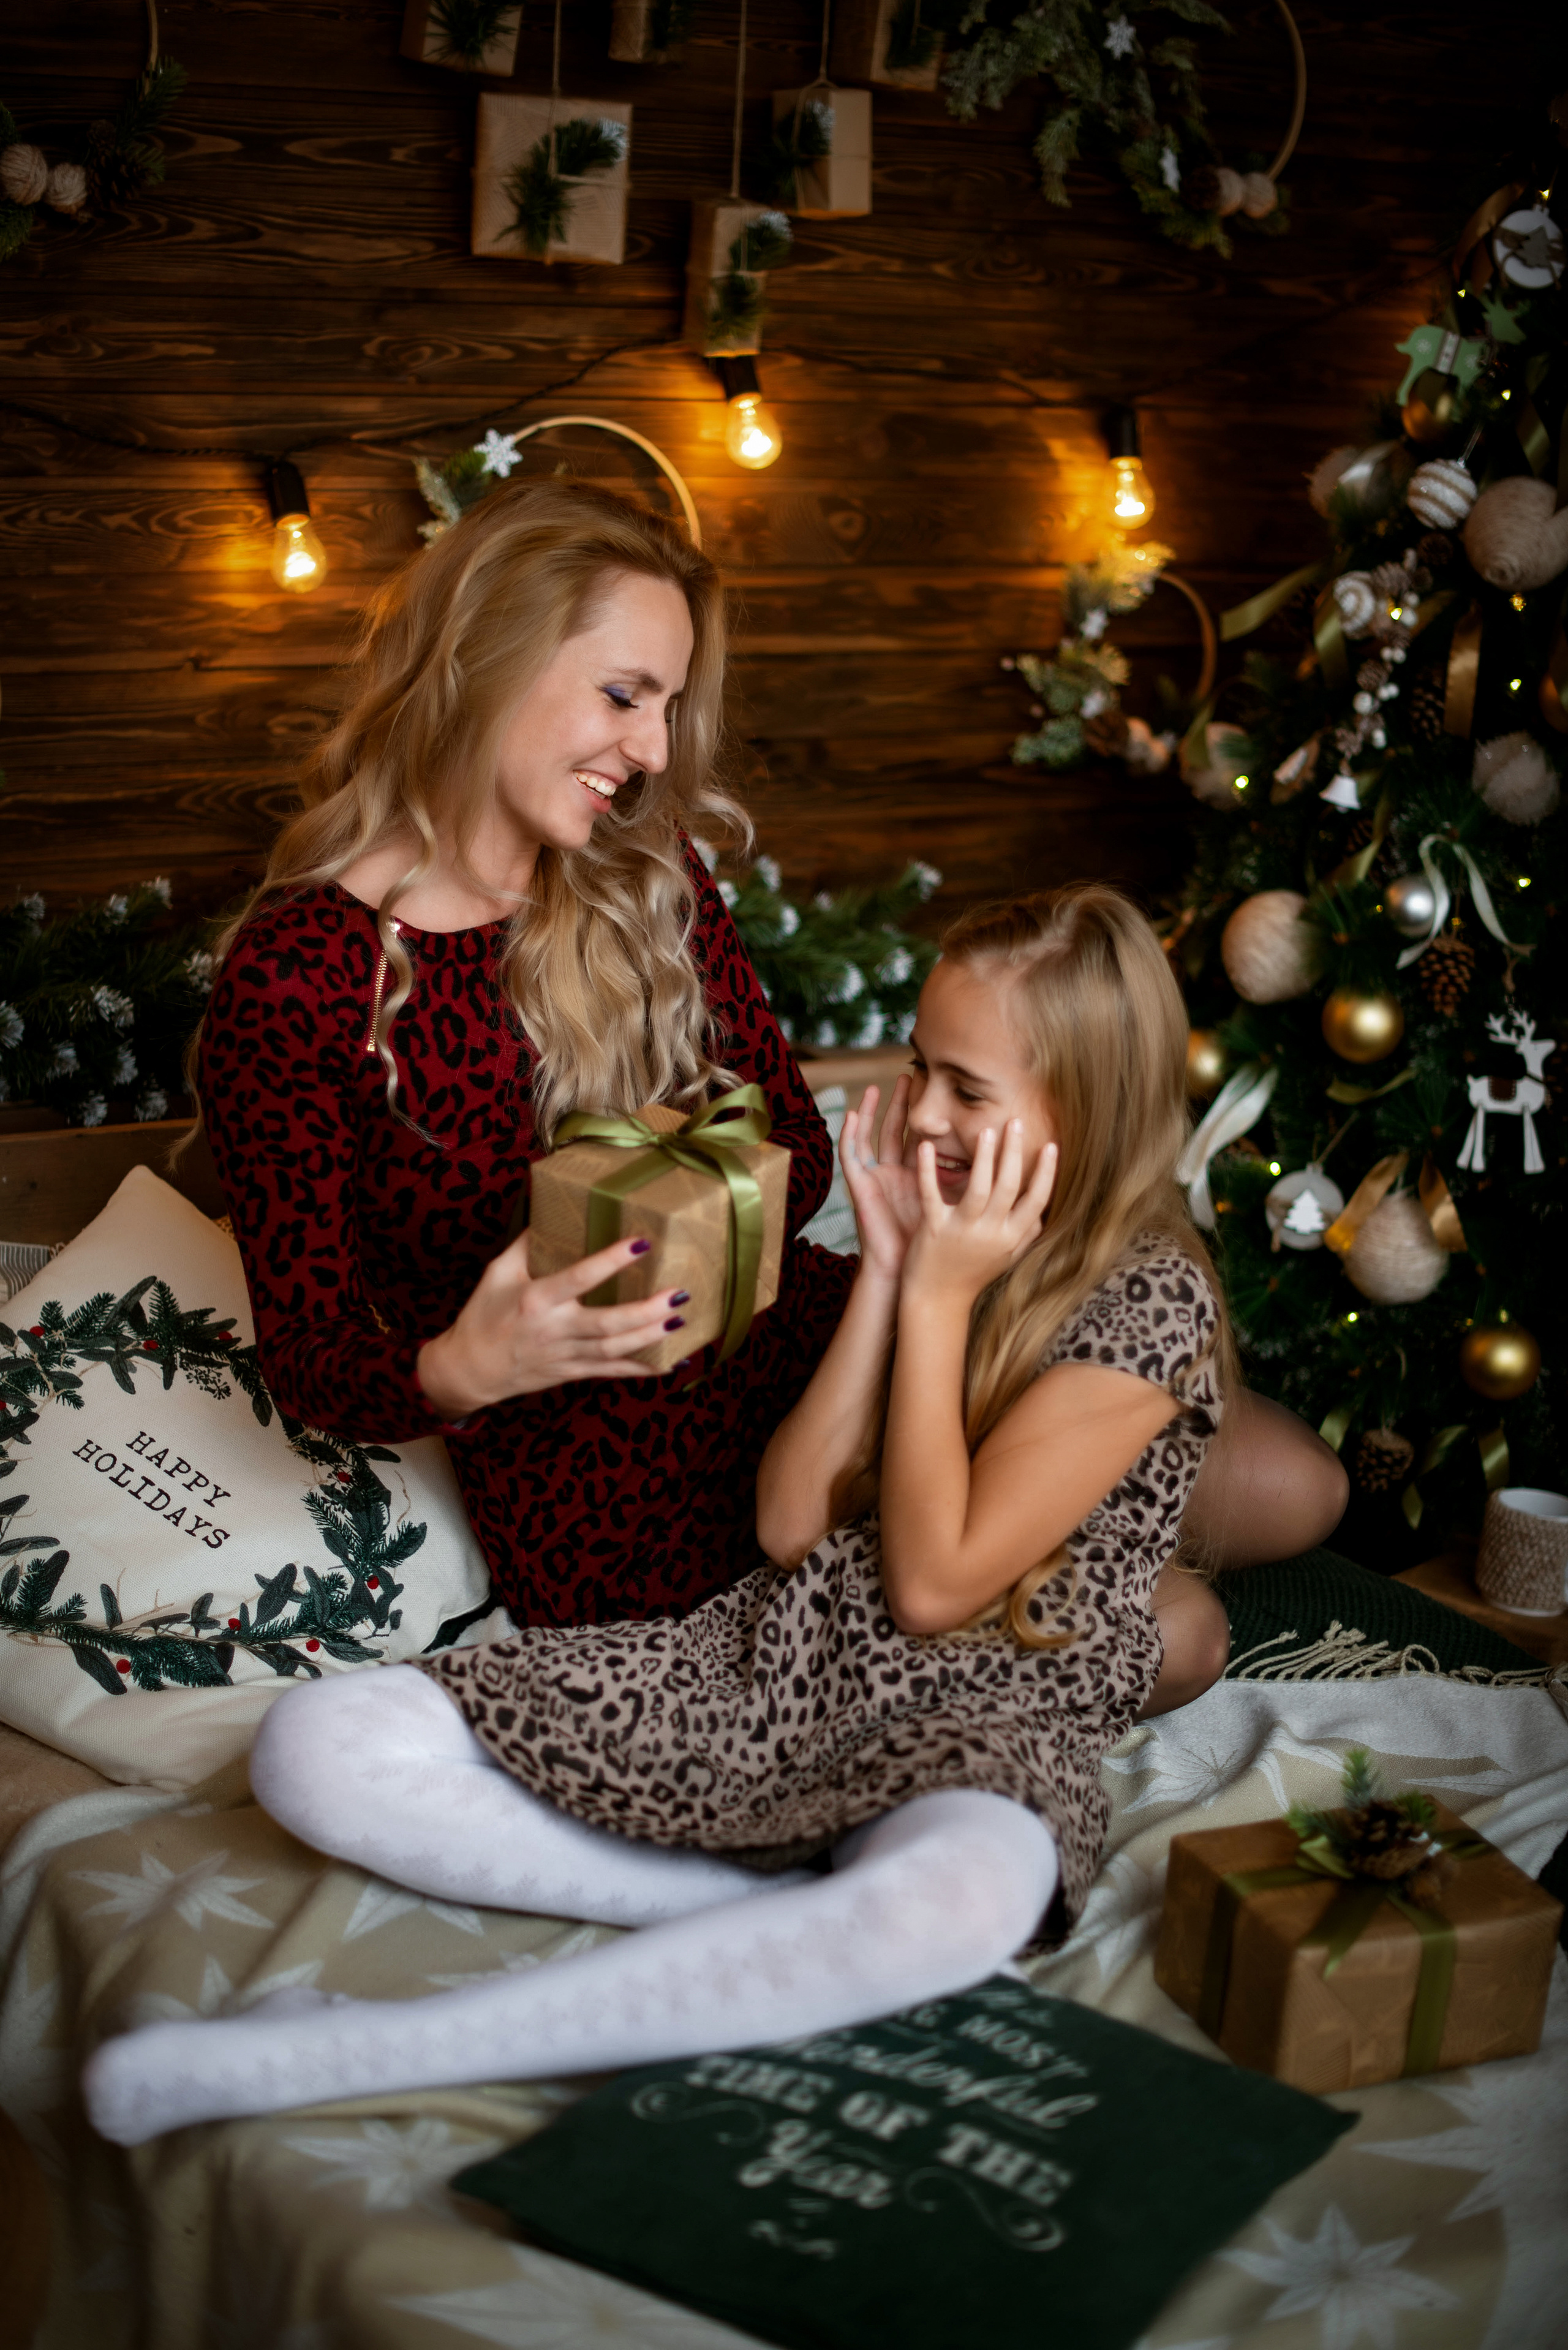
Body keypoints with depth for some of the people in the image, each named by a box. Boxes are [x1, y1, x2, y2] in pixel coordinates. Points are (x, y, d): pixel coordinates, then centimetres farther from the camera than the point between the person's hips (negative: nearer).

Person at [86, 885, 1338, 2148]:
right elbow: (790, 1525, 3)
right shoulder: (943, 1237, 11)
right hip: (775, 1660, 6)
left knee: (966, 1896, -47)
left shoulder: (1151, 1299, -10)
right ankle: (786, 1914, -18)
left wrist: (940, 1298, -11)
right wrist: (886, 1270, -3)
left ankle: (344, 2054, -39)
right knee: (317, 1747, -12)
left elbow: (935, 1583, -14)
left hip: (985, 1720, -6)